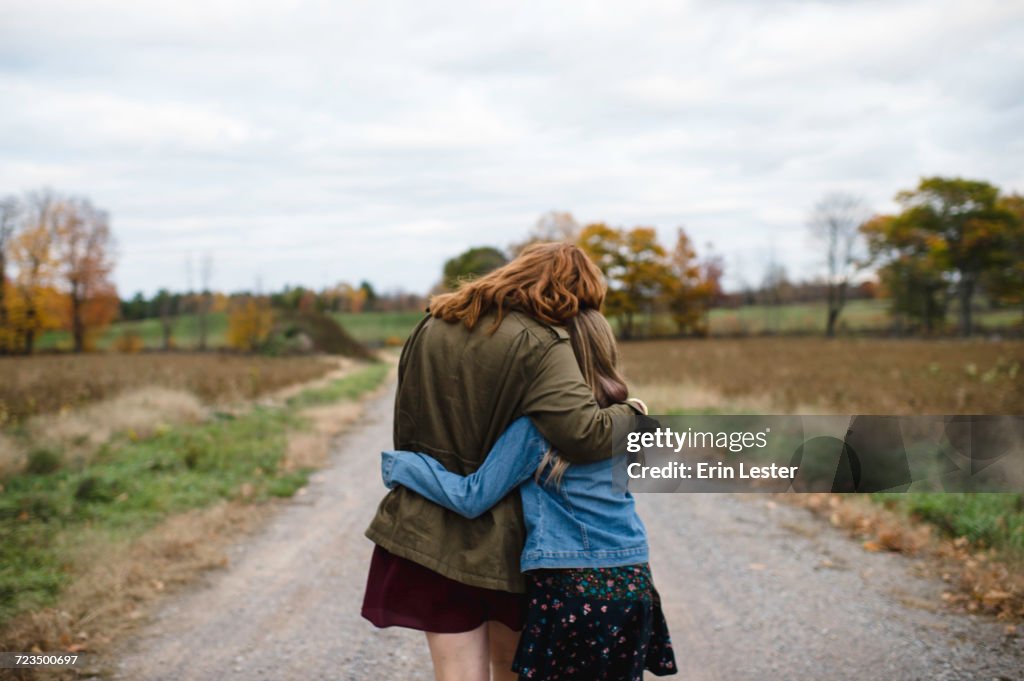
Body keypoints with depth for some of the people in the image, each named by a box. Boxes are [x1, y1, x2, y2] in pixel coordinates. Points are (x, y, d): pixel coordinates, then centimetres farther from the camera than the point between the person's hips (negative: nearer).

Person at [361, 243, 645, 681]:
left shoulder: (433, 325, 4)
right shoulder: (540, 345, -16)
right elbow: (587, 434, -26)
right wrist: (632, 415, -7)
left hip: (425, 528, 4)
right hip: (496, 535, -4)